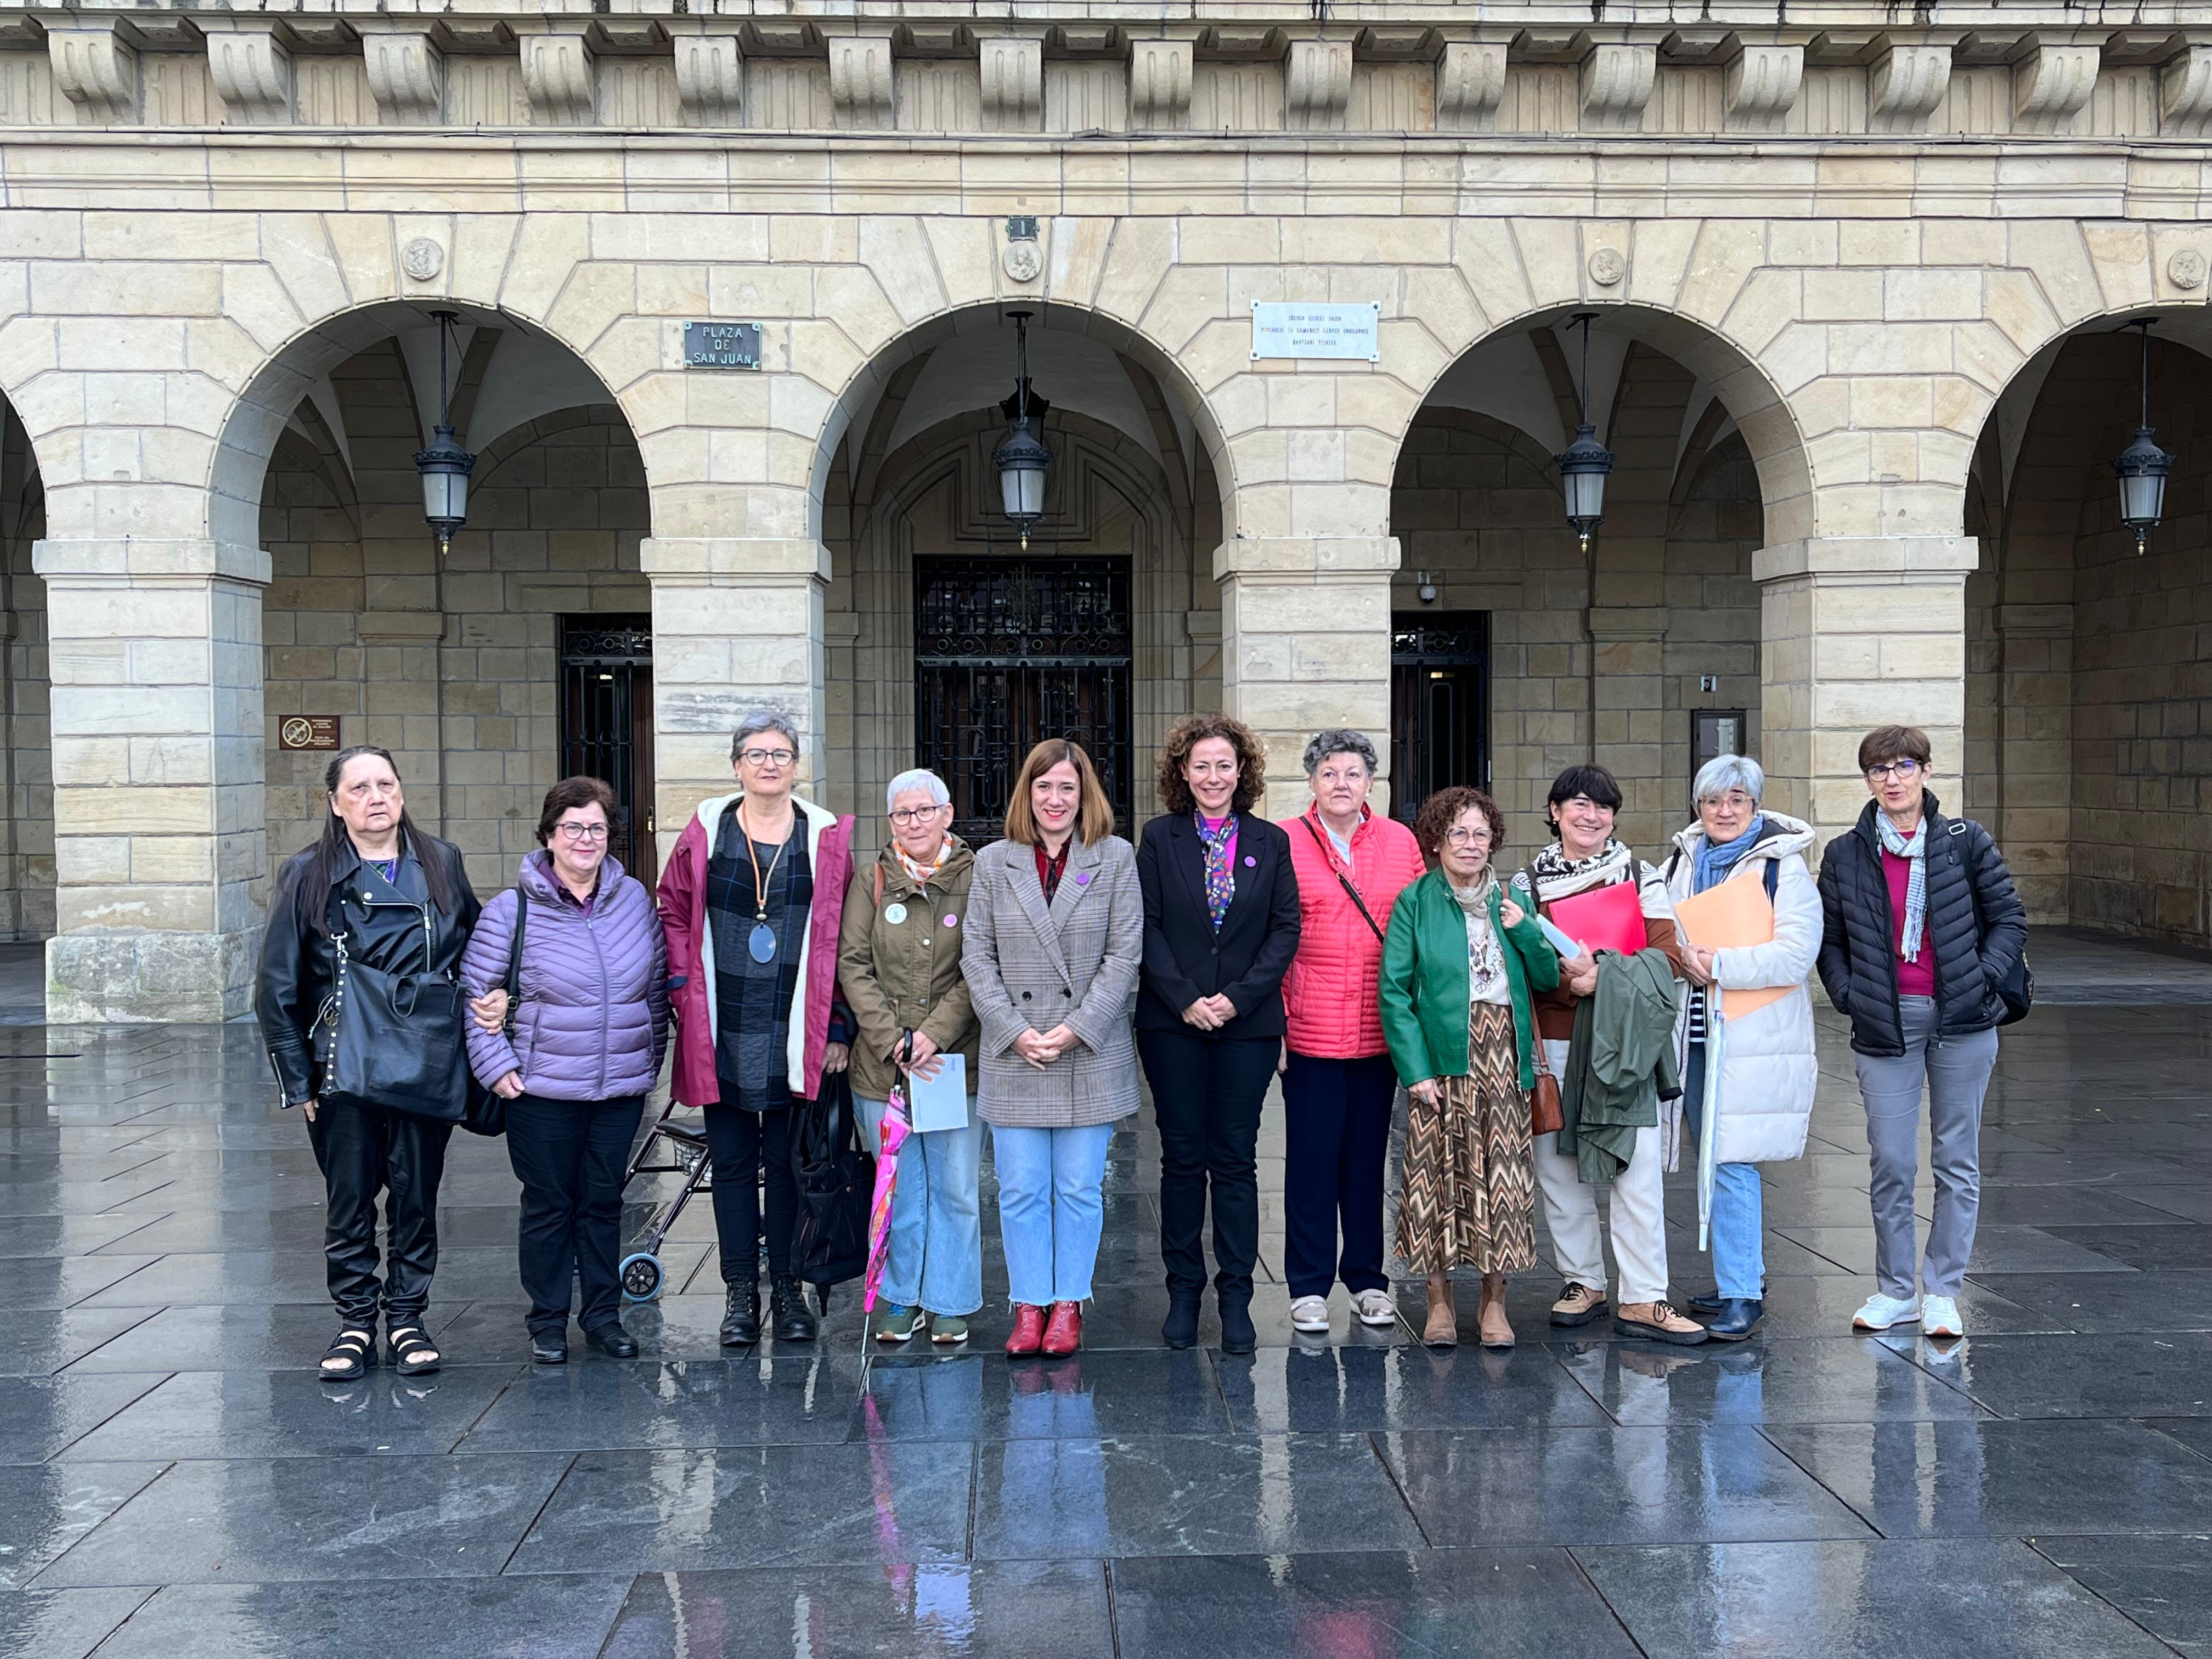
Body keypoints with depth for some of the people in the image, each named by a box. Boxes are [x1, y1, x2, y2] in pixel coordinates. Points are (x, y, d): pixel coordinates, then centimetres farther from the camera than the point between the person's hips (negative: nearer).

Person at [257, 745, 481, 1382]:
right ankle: (356, 1322, 20)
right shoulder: (308, 876, -1)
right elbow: (278, 984, 1)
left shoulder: (442, 864, 5)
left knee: (416, 1195, 8)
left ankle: (407, 1317, 21)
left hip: (427, 1066, 1)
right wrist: (297, 1076, -2)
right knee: (349, 1198, 7)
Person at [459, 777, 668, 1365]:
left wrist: (651, 1057, 9)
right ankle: (548, 1321, 19)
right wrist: (497, 1066, -7)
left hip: (622, 1085, 3)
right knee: (549, 1204, 6)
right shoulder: (512, 909, -7)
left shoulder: (635, 899, 4)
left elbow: (658, 983, 12)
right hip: (542, 1089, -3)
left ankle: (603, 1314, 24)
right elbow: (476, 992, -2)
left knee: (604, 1200, 12)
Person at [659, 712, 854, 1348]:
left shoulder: (827, 838, 1)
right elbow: (674, 914, 11)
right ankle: (739, 1292, 17)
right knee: (732, 1163, 7)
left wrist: (837, 1028, -2)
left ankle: (788, 1290, 18)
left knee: (789, 1163, 6)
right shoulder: (704, 833, 4)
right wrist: (685, 993, 1)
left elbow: (841, 939, 2)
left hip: (796, 1035, -1)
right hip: (722, 1033, 1)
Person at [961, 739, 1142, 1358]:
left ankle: (1068, 1304, 18)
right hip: (1014, 1054, 1)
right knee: (1020, 1190, 4)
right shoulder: (994, 863, 6)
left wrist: (1077, 1029, -10)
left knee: (1080, 1188, 5)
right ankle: (1029, 1306, 16)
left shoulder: (1116, 858, 3)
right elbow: (977, 957, 3)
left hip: (1091, 1053, -1)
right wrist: (1015, 1031, -8)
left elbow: (1125, 954, -2)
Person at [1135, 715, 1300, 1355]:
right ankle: (1183, 1290, 16)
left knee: (1235, 1159, 4)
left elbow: (1286, 929, 0)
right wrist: (1185, 1000, -11)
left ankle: (1236, 1298, 11)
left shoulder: (1270, 842, 5)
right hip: (1173, 1023, 0)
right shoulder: (1160, 838, 3)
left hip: (1248, 1024, 0)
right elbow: (1146, 927, -2)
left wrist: (1238, 997, -10)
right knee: (1182, 1157, 5)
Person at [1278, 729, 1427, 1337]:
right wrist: (1273, 1016, -5)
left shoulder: (1401, 842, 8)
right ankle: (1309, 1287, 14)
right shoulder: (1283, 842, 0)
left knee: (1367, 1155, 11)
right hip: (1309, 1030, -2)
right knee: (1311, 1156, 3)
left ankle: (1367, 1280, 23)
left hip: (1380, 1030, 3)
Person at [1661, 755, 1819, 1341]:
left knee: (1732, 1163, -9)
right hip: (1695, 1031, 7)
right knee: (1714, 1161, 13)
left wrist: (1719, 964, -20)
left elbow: (1797, 953, -16)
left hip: (1753, 1037, -7)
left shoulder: (1782, 865, -6)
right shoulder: (1682, 862, 13)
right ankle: (1743, 1275, 26)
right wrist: (1679, 956, 2)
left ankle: (1742, 1296, -1)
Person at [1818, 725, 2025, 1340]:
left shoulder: (1966, 841, 1)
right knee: (1889, 1163, 2)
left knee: (1957, 1161, 6)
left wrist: (1982, 979, -8)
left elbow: (2009, 920, 4)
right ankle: (1894, 1290, 17)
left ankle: (1942, 1291, 17)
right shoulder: (1845, 854, 5)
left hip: (1961, 1019, 0)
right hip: (1885, 1022, 1)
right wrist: (1849, 995, -3)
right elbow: (1829, 939, 10)